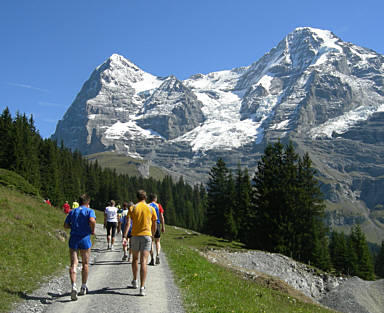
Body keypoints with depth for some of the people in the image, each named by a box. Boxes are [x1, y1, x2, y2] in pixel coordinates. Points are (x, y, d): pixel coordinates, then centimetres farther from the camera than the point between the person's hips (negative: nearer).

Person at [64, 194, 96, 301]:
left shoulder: (72, 212, 12)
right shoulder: (90, 211, -1)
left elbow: (65, 225, 9)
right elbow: (92, 221, -21)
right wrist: (92, 230, -5)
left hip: (73, 239, 3)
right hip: (84, 239, -3)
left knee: (73, 264, 0)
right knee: (85, 264, 12)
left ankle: (73, 287, -18)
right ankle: (83, 288, 21)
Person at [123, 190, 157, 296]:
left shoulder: (133, 208, 0)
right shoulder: (151, 209, 3)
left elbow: (128, 224, -8)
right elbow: (154, 226, 10)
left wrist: (124, 237, -9)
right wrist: (151, 235, 26)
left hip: (135, 236, 1)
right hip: (146, 236, -1)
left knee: (135, 259, 21)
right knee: (143, 262, -6)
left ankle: (135, 281, 36)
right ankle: (142, 288, -13)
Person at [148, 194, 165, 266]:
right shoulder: (158, 205, 2)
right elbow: (161, 217, -1)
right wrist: (163, 226, 3)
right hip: (157, 224, 0)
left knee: (150, 242, 6)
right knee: (157, 241, 13)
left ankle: (152, 259, 0)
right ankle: (158, 255, -9)